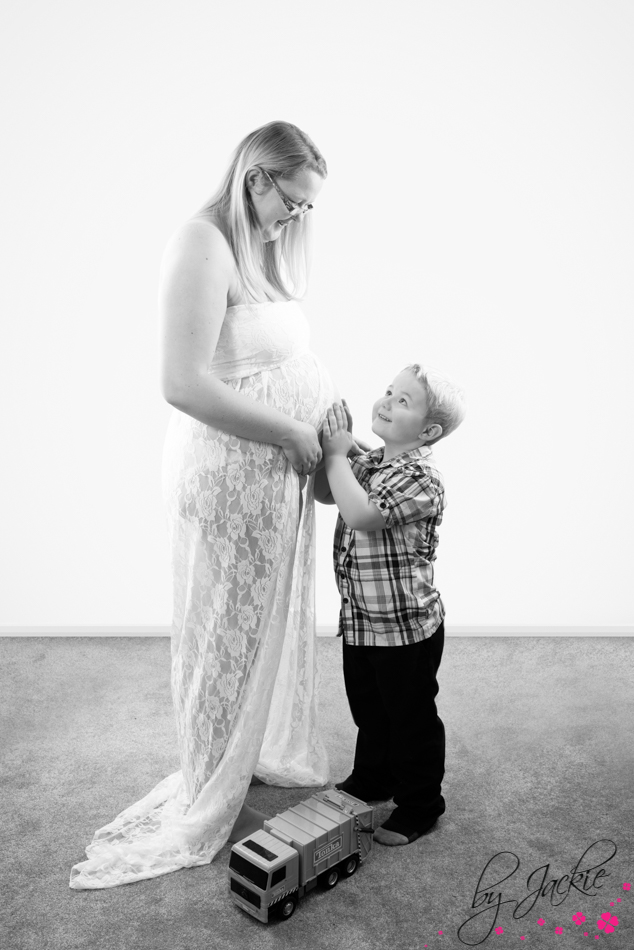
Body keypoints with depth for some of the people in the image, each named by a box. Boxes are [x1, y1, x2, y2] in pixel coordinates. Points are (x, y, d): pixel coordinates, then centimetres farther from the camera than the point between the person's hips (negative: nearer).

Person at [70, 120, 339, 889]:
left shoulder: (262, 248, 12)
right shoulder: (202, 244, -17)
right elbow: (185, 384, -26)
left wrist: (326, 404, 1)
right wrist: (293, 433, -20)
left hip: (275, 475, 9)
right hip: (229, 477, -9)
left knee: (273, 620, 21)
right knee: (227, 632, 6)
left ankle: (266, 750, 44)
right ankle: (214, 802, 28)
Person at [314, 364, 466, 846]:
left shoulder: (420, 477, -23)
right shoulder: (368, 462, 4)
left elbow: (360, 514, -33)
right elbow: (324, 494, 12)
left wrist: (336, 454, -23)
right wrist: (335, 448, -4)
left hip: (407, 627, -8)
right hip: (361, 619, 8)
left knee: (410, 717, 10)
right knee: (368, 710, 25)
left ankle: (419, 804, 29)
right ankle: (372, 779, 47)